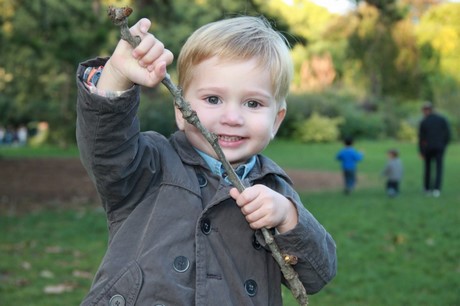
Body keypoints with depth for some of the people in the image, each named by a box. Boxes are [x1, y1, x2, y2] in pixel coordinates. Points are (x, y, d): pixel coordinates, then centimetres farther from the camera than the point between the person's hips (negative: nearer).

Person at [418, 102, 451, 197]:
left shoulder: (423, 122, -3)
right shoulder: (442, 119, 1)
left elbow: (421, 138, -2)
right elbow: (448, 134, 0)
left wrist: (421, 151, 5)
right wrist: (444, 145, 12)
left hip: (428, 148, 0)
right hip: (440, 147, 0)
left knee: (428, 168, 14)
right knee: (439, 168, 0)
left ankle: (427, 189, 21)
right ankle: (437, 189, -15)